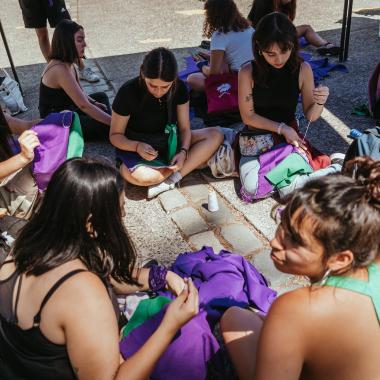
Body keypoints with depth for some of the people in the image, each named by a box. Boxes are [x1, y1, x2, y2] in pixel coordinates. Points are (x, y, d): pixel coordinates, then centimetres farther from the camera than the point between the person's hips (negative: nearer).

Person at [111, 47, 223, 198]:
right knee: (137, 175, -39)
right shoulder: (128, 92, -20)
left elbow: (184, 128, -5)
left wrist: (183, 152, -25)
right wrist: (137, 146, -32)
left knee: (216, 135, -16)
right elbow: (115, 135, -11)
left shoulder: (179, 88, -10)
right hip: (138, 149, -4)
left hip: (169, 142, 4)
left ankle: (170, 180, -23)